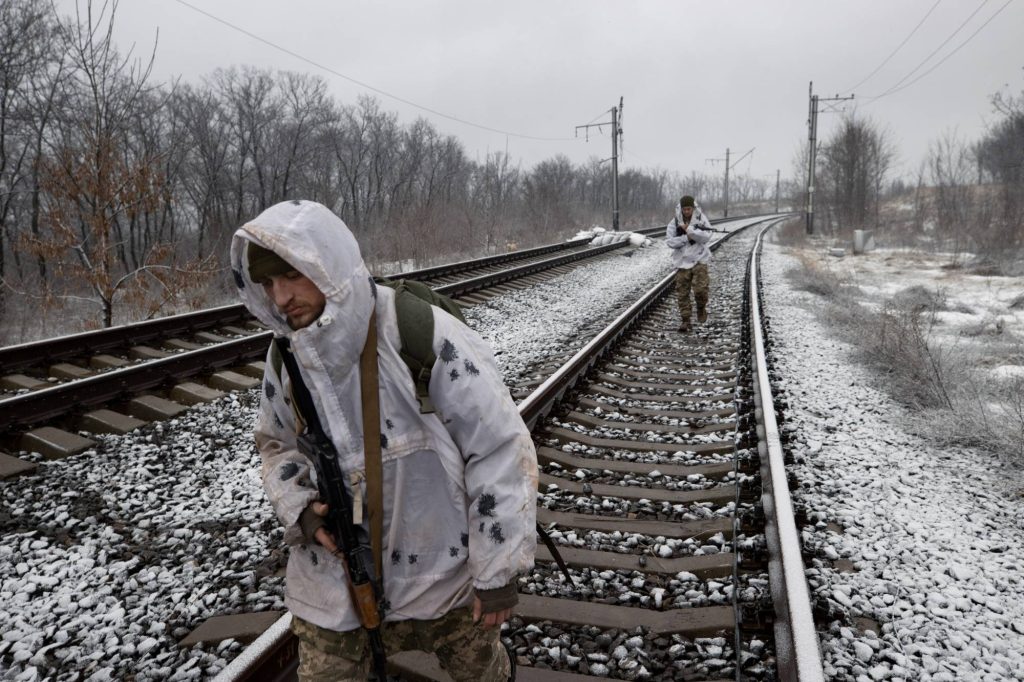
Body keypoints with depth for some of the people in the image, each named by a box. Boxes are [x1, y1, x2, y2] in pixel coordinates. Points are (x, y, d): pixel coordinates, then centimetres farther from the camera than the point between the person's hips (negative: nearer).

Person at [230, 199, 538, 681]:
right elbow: (278, 445, 14)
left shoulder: (424, 335, -23)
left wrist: (499, 568, -14)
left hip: (448, 573, -3)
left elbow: (500, 449, -18)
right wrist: (299, 509, -7)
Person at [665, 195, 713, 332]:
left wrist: (689, 230, -18)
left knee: (701, 289, -14)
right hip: (682, 262, 2)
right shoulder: (675, 222, 0)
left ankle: (701, 308, 15)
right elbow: (670, 241, -5)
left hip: (699, 260, -1)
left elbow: (706, 237, -13)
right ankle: (685, 320, 11)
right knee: (682, 293, 1)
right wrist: (686, 238, -16)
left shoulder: (701, 219, -1)